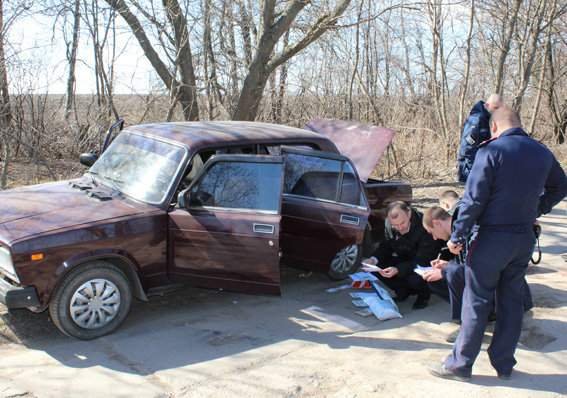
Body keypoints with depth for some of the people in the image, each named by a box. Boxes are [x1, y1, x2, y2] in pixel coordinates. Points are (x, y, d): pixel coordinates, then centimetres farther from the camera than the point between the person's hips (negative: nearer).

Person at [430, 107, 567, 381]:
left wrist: (457, 236, -11)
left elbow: (473, 199, -17)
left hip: (493, 238, -6)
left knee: (477, 302, 2)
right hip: (525, 238, 6)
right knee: (512, 301, 14)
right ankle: (504, 364, 23)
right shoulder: (542, 153, 7)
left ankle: (460, 364, 9)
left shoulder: (491, 151, -14)